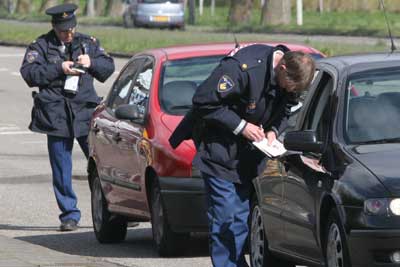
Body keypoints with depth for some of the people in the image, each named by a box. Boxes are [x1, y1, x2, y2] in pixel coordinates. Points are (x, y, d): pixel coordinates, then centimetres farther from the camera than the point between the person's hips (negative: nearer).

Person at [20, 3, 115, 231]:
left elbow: (109, 67, 16)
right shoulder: (41, 46, 5)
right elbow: (29, 73, -7)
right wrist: (59, 69, -15)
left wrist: (91, 63, -4)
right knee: (62, 170, 1)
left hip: (87, 113, 1)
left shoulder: (88, 43, 13)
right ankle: (69, 216, 9)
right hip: (57, 116, -1)